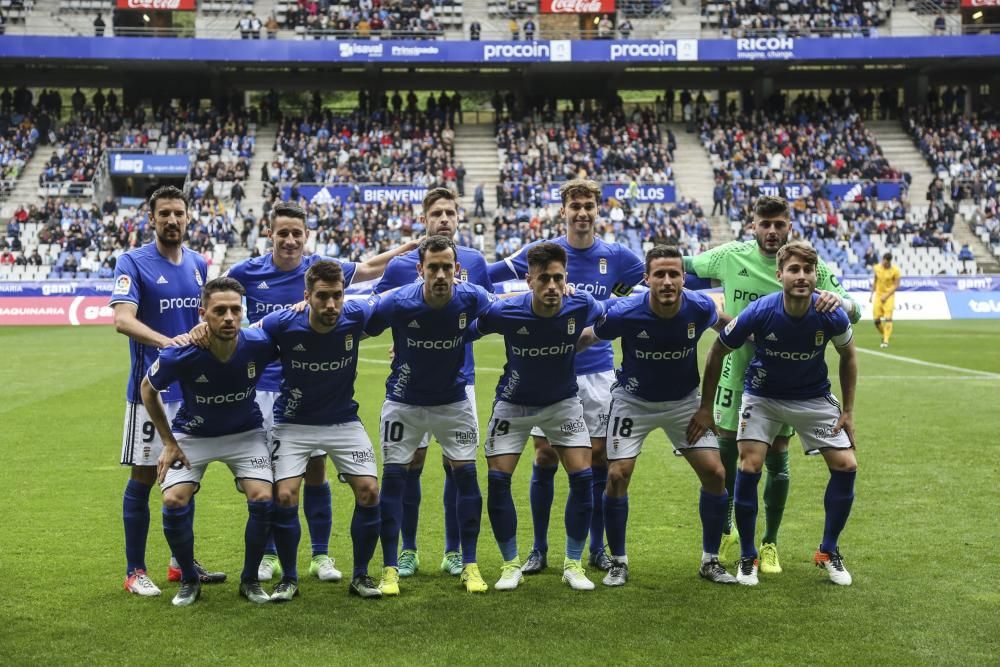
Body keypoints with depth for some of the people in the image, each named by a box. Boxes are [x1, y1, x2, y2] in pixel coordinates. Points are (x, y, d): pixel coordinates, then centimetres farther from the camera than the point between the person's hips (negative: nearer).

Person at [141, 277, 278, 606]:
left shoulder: (259, 344, -27)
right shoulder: (180, 354, -29)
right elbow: (148, 388, -8)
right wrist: (168, 442, -6)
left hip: (245, 432, 1)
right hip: (192, 434, -1)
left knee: (263, 498, -17)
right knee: (174, 502, -17)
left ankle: (250, 580, 7)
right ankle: (189, 580, 8)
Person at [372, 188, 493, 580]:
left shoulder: (474, 262, 4)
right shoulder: (401, 265, -2)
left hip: (459, 379, 1)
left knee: (457, 464, 3)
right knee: (411, 463, 2)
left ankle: (454, 550, 15)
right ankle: (407, 550, 15)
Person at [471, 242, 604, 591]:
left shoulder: (582, 306, -23)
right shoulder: (504, 312, -27)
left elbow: (612, 323, 3)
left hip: (563, 402, 1)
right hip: (513, 404, -1)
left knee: (582, 477, -7)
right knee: (498, 479, -6)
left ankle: (573, 564, 10)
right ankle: (511, 564, 13)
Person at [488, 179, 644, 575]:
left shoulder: (616, 256, 3)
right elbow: (481, 278, 1)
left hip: (597, 371, 1)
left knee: (598, 458, 3)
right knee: (545, 458, 0)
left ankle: (597, 549, 17)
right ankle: (539, 549, 14)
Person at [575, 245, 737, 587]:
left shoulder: (699, 307, -20)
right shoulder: (624, 312, -27)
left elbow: (723, 323, 6)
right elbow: (585, 338, -8)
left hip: (684, 401, 2)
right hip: (633, 401, -2)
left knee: (715, 473, -6)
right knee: (617, 476, -11)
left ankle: (710, 560, 13)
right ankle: (618, 562, 10)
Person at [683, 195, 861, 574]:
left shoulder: (811, 266, -7)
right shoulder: (731, 256, -5)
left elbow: (852, 312, -8)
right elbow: (686, 267, 10)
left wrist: (840, 300, -30)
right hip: (736, 370, 0)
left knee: (777, 460, 5)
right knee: (726, 453, 6)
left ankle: (769, 544, 22)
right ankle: (726, 532, 28)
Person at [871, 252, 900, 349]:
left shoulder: (895, 270, -11)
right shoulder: (877, 268, 1)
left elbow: (896, 285, -9)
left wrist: (886, 296, -15)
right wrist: (872, 294, 9)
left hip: (889, 296, -4)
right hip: (878, 295, 4)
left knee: (888, 318, -12)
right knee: (876, 319, -1)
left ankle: (886, 340, -10)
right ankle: (884, 335, 22)